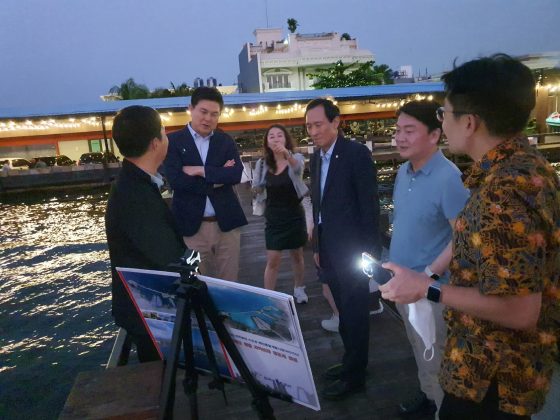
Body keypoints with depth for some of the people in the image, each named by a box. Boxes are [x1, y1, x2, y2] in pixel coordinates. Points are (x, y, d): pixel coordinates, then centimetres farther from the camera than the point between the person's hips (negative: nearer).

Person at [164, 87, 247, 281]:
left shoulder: (226, 141, 9)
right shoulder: (173, 141, 0)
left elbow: (236, 174, -7)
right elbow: (175, 180, -14)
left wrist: (200, 170, -14)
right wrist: (217, 179, -11)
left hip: (226, 223, 3)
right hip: (192, 226, -2)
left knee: (229, 282, 11)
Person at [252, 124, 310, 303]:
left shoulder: (296, 157, -11)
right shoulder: (262, 163, -3)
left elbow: (297, 167, -37)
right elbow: (258, 190, 6)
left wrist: (287, 154, -58)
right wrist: (258, 187, -18)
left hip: (295, 216, -1)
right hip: (274, 218, 1)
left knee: (297, 255, 16)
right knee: (272, 261, -2)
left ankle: (299, 289, 36)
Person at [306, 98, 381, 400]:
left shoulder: (357, 153, -13)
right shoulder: (316, 157, 10)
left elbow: (370, 205, -14)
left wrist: (369, 251, -15)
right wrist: (317, 246, 13)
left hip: (352, 249, -7)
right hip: (328, 249, 7)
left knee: (355, 312, 6)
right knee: (344, 310, 18)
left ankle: (355, 375, 21)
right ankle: (351, 360, 35)